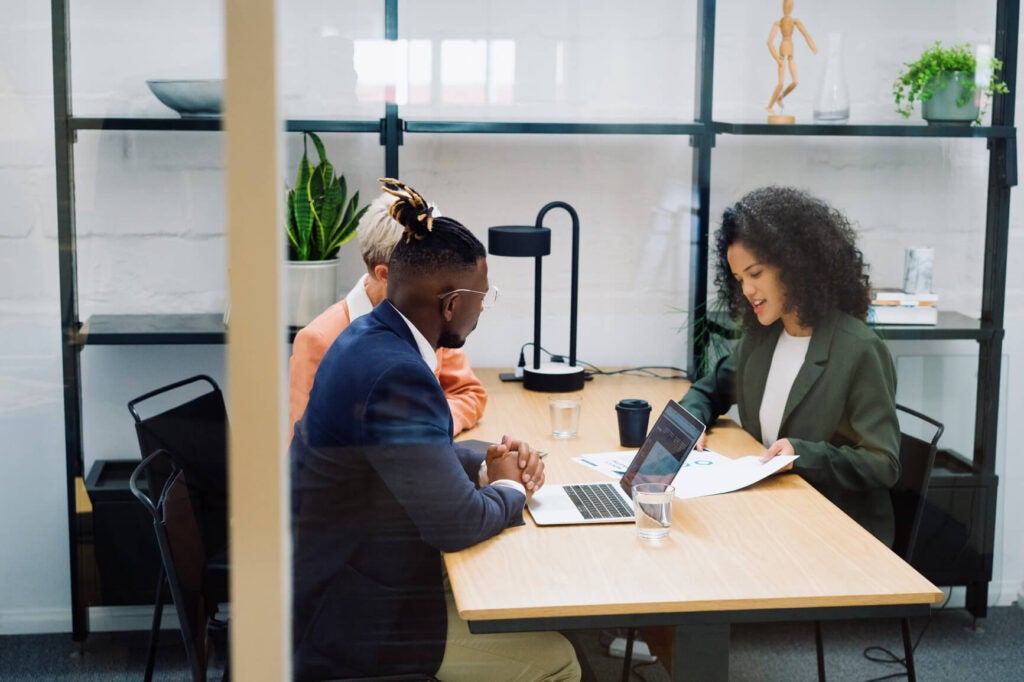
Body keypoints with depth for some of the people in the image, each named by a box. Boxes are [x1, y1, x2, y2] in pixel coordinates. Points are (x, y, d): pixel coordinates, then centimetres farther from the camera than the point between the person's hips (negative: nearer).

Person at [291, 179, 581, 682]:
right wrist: (510, 489, -7)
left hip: (335, 576, 10)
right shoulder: (396, 375, -29)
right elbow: (456, 524, -28)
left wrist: (490, 464, 2)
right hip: (355, 618, -10)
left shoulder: (368, 337, 3)